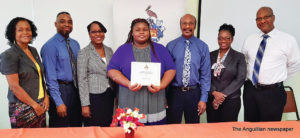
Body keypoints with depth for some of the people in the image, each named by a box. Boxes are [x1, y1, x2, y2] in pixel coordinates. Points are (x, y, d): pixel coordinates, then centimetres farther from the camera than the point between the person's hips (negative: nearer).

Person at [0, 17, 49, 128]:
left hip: (40, 105, 6)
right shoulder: (9, 55, -11)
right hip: (23, 108, -6)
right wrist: (34, 105, -12)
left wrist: (46, 97, 2)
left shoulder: (33, 51, 9)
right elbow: (14, 86, -15)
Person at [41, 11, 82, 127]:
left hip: (76, 89, 6)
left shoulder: (75, 44, 9)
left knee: (77, 126, 16)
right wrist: (59, 102, -16)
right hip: (60, 90, -6)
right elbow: (50, 76, -14)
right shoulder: (50, 46, -12)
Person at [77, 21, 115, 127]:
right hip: (94, 97, -5)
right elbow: (82, 80, -9)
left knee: (107, 128, 11)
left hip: (109, 96, 5)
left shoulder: (109, 50, 9)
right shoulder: (84, 53, -6)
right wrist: (85, 104, -12)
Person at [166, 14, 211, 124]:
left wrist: (203, 99, -4)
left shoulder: (202, 47, -1)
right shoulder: (171, 46, -2)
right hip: (174, 93, 0)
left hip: (194, 93, 1)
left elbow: (205, 74, -1)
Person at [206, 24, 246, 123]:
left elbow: (240, 79, -5)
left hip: (231, 100, -2)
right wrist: (214, 93, -11)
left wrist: (223, 94, -11)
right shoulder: (211, 55, 8)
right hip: (212, 99, 2)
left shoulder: (239, 57, 3)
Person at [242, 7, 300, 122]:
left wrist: (278, 78, 4)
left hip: (273, 93, -3)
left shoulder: (288, 40, -4)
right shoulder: (249, 40, 5)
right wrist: (249, 76, 8)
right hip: (250, 90, 3)